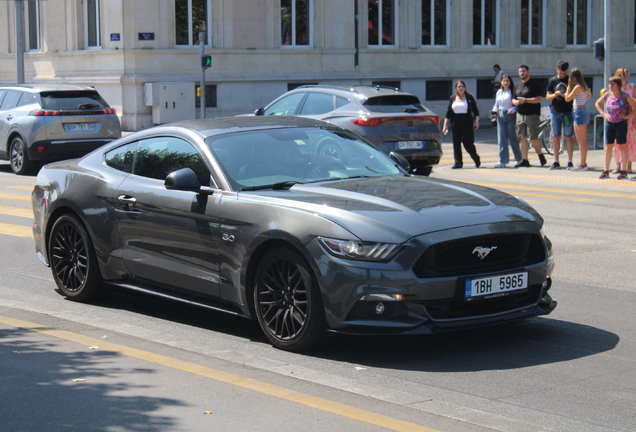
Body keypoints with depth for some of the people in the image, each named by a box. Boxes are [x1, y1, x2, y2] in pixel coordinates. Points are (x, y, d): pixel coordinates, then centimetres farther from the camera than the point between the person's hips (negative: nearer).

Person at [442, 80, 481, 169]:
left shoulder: (469, 97, 3)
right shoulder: (453, 98, 9)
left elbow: (475, 110, 4)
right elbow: (448, 112, 10)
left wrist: (477, 121, -5)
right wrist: (445, 125, 5)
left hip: (467, 122, -3)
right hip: (455, 123, 3)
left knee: (468, 143, -3)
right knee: (456, 143, 1)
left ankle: (476, 159, 19)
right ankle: (458, 162, 8)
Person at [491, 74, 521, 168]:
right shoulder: (499, 92, 15)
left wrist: (513, 109, -21)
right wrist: (494, 110, 4)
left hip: (511, 116, -5)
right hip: (500, 117, 5)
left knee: (513, 138, 1)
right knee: (501, 140, -2)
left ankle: (519, 159, 17)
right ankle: (502, 161, -3)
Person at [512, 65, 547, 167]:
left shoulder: (535, 84, -4)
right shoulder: (517, 85, 17)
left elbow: (539, 99, -12)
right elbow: (513, 99, 21)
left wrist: (525, 100, -18)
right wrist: (515, 102, -3)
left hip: (532, 115, -6)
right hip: (520, 115, 6)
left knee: (533, 138, -8)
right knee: (522, 138, 3)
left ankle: (541, 155, 14)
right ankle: (524, 160, 6)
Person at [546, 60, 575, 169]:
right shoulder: (552, 80, 9)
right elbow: (547, 96, 9)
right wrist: (555, 94, -12)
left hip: (568, 112, -2)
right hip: (555, 112, 2)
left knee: (568, 137, -2)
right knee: (556, 137, 5)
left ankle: (570, 161, 2)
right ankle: (556, 161, 10)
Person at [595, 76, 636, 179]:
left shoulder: (624, 96, -10)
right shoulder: (607, 95, 2)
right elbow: (597, 103, 18)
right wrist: (603, 114, 6)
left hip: (621, 124, -4)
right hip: (609, 123, 4)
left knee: (622, 146, 1)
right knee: (608, 146, 5)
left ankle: (623, 171, 6)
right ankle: (606, 171, 9)